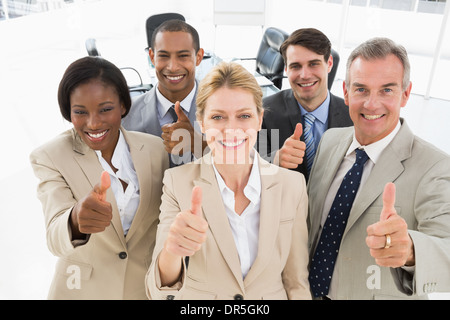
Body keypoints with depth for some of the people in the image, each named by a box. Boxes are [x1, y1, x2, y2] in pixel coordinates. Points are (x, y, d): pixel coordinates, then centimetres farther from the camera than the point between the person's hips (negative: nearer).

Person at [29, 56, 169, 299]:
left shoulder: (155, 149, -10)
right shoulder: (49, 158, -15)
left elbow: (166, 220, 0)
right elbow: (55, 240, -27)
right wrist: (76, 220, -47)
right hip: (84, 289, -1)